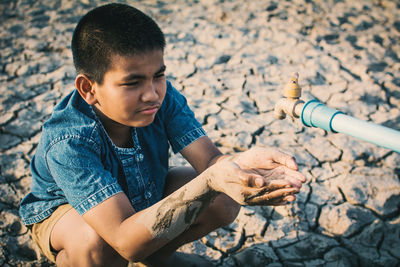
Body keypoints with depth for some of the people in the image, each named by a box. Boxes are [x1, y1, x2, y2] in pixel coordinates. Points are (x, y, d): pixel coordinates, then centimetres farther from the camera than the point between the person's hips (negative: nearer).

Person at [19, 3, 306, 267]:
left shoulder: (163, 97, -26)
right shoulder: (67, 141, -40)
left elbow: (209, 159, -29)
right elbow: (127, 241, -46)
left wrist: (242, 161, -55)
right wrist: (210, 182, -59)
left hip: (144, 195, 5)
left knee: (225, 199, -15)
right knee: (96, 243, -39)